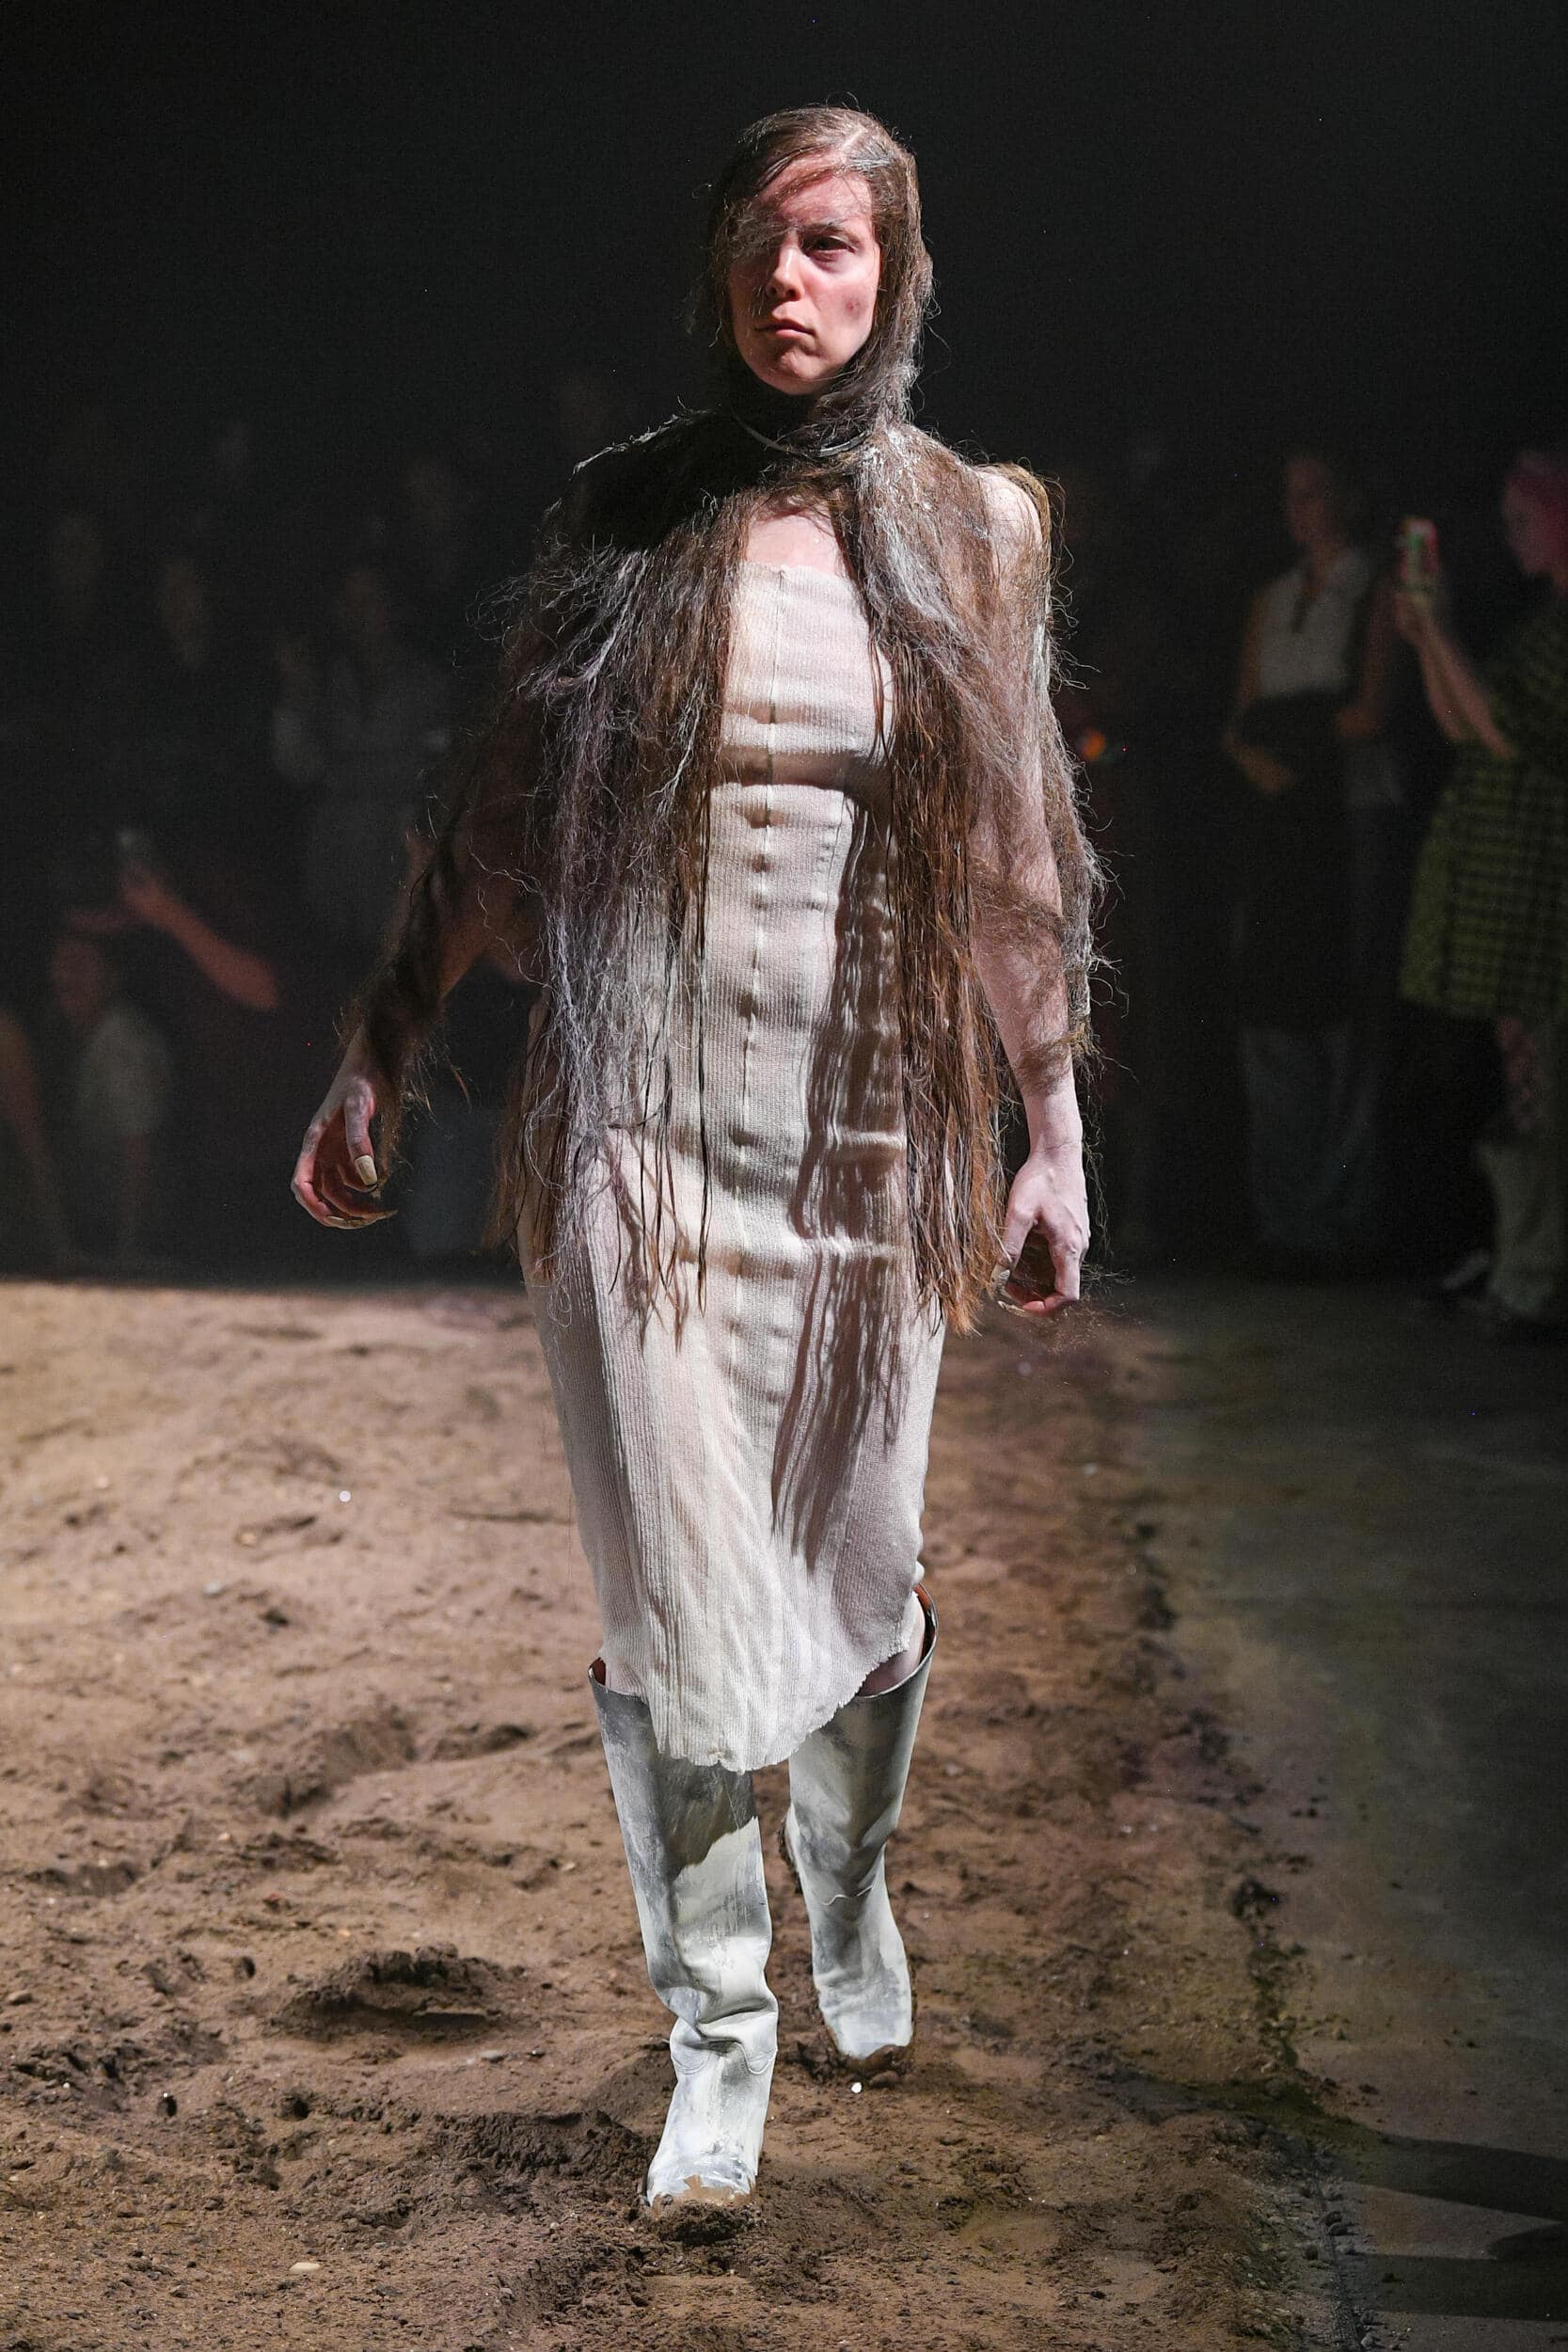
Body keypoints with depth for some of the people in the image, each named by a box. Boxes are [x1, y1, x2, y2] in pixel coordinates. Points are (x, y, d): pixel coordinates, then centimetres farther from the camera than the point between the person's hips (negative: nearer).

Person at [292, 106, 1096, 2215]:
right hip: (645, 1121, -1)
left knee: (861, 1571, 10)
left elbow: (1021, 862, 7)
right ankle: (719, 2036, 12)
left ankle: (853, 1897, 38)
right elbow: (501, 820, 7)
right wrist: (380, 1057, 5)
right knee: (676, 1604, -2)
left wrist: (1057, 1131, 4)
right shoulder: (627, 517, 3)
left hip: (871, 1133, 1)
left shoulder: (976, 532, 5)